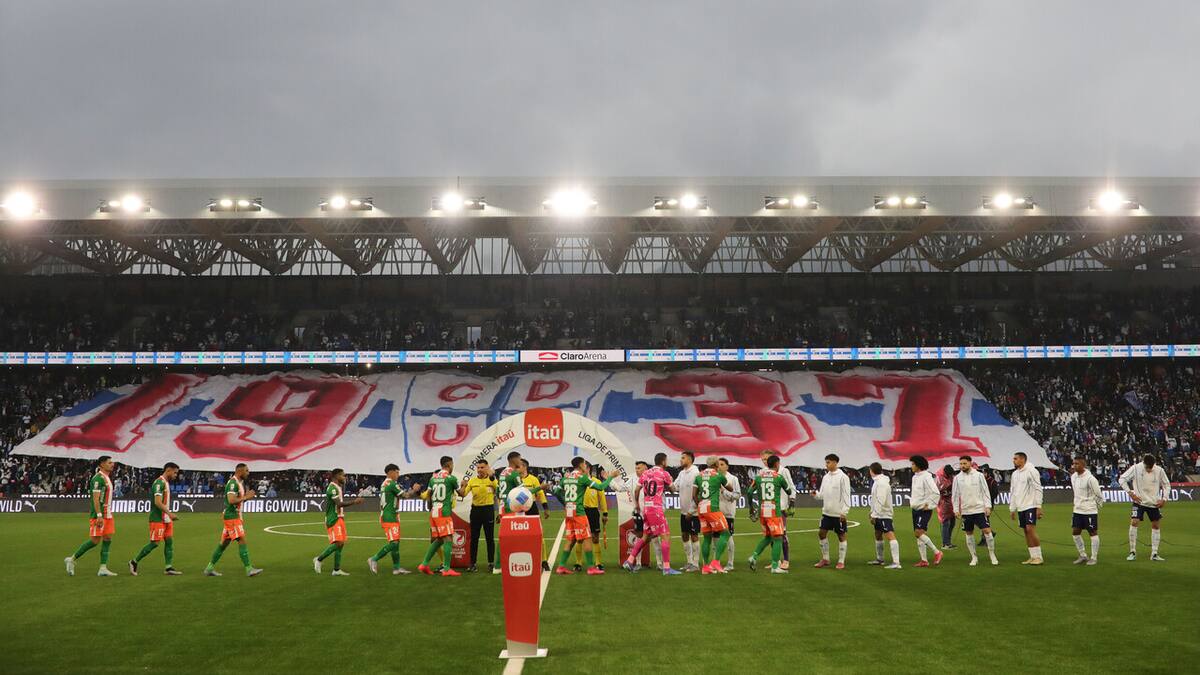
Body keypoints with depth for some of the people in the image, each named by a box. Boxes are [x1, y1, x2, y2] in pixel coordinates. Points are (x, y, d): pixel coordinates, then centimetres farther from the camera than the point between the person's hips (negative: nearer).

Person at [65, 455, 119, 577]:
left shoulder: (107, 478, 17)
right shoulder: (98, 478, -13)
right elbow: (96, 498, -19)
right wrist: (99, 516, -25)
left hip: (107, 515, 9)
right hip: (98, 515, -9)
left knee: (107, 540, 3)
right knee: (95, 541, -7)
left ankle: (103, 569, 2)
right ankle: (72, 559, 6)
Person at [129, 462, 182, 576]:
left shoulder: (166, 483, 15)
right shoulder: (159, 483, -15)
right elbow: (158, 502, -23)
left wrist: (170, 515, 18)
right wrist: (169, 513, -26)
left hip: (166, 519, 10)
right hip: (157, 519, -10)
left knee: (169, 541, 4)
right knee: (154, 543, -7)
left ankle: (169, 568, 4)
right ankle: (134, 562, 6)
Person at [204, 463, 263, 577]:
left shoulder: (240, 483, 15)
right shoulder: (232, 483, -16)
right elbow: (231, 500, -27)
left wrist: (247, 496, 5)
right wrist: (245, 497, -19)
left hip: (235, 516, 10)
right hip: (231, 517, -10)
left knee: (224, 543, 12)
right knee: (242, 540, -11)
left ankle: (210, 568, 18)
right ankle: (249, 569, -10)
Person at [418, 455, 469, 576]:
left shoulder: (433, 477, 12)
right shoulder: (451, 478, -5)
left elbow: (429, 496, 15)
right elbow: (461, 494, 8)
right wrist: (464, 486, 28)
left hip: (433, 512, 7)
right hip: (444, 512, -7)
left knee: (438, 540, 16)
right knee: (448, 539, -5)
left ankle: (424, 564, 14)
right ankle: (446, 569, -11)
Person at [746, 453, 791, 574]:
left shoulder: (758, 477, 7)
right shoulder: (779, 477, -3)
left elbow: (749, 492, 6)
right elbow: (788, 491, 12)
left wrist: (751, 507, 20)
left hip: (762, 512, 5)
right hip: (775, 512, -5)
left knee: (767, 537, 20)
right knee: (777, 539, 1)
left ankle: (754, 557, 6)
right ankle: (775, 567, -2)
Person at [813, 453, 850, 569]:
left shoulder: (843, 477, -10)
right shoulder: (825, 477, 10)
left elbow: (846, 495, -12)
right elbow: (823, 494, 12)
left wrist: (844, 511, -17)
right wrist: (816, 494, -10)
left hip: (838, 513, -7)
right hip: (827, 512, 7)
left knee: (841, 536, 2)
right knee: (821, 533, 6)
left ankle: (841, 562, 10)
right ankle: (825, 559, 17)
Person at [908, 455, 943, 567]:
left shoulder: (926, 477, -14)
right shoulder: (915, 477, 14)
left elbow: (935, 493, -19)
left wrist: (929, 505, -16)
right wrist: (912, 501, 13)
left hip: (924, 510, -9)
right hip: (916, 509, 9)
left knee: (919, 533, -18)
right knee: (918, 534, 7)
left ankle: (937, 553, -8)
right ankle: (924, 560, 11)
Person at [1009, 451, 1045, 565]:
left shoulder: (1031, 471, -9)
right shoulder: (1015, 474, 15)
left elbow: (1038, 489, -12)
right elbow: (1013, 492, 20)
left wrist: (1038, 507, -16)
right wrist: (1012, 509, 17)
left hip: (1031, 506, -8)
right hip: (1020, 508, 8)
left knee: (1030, 529, -14)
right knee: (1026, 531, 6)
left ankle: (1038, 557, -8)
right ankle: (1033, 557, 10)